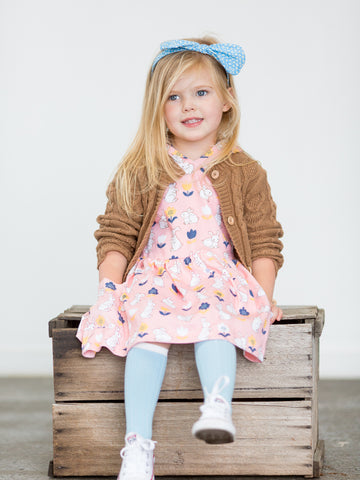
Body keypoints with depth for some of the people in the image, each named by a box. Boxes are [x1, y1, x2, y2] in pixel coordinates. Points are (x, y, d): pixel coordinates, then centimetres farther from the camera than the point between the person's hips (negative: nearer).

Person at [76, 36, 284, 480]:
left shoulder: (245, 173, 8)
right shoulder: (140, 174, 8)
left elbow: (263, 241, 8)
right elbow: (116, 235, 8)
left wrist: (264, 297, -2)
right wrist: (110, 286, -5)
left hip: (220, 281, 0)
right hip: (155, 278, 0)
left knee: (213, 324, -33)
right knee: (148, 325, -29)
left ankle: (218, 406, -47)